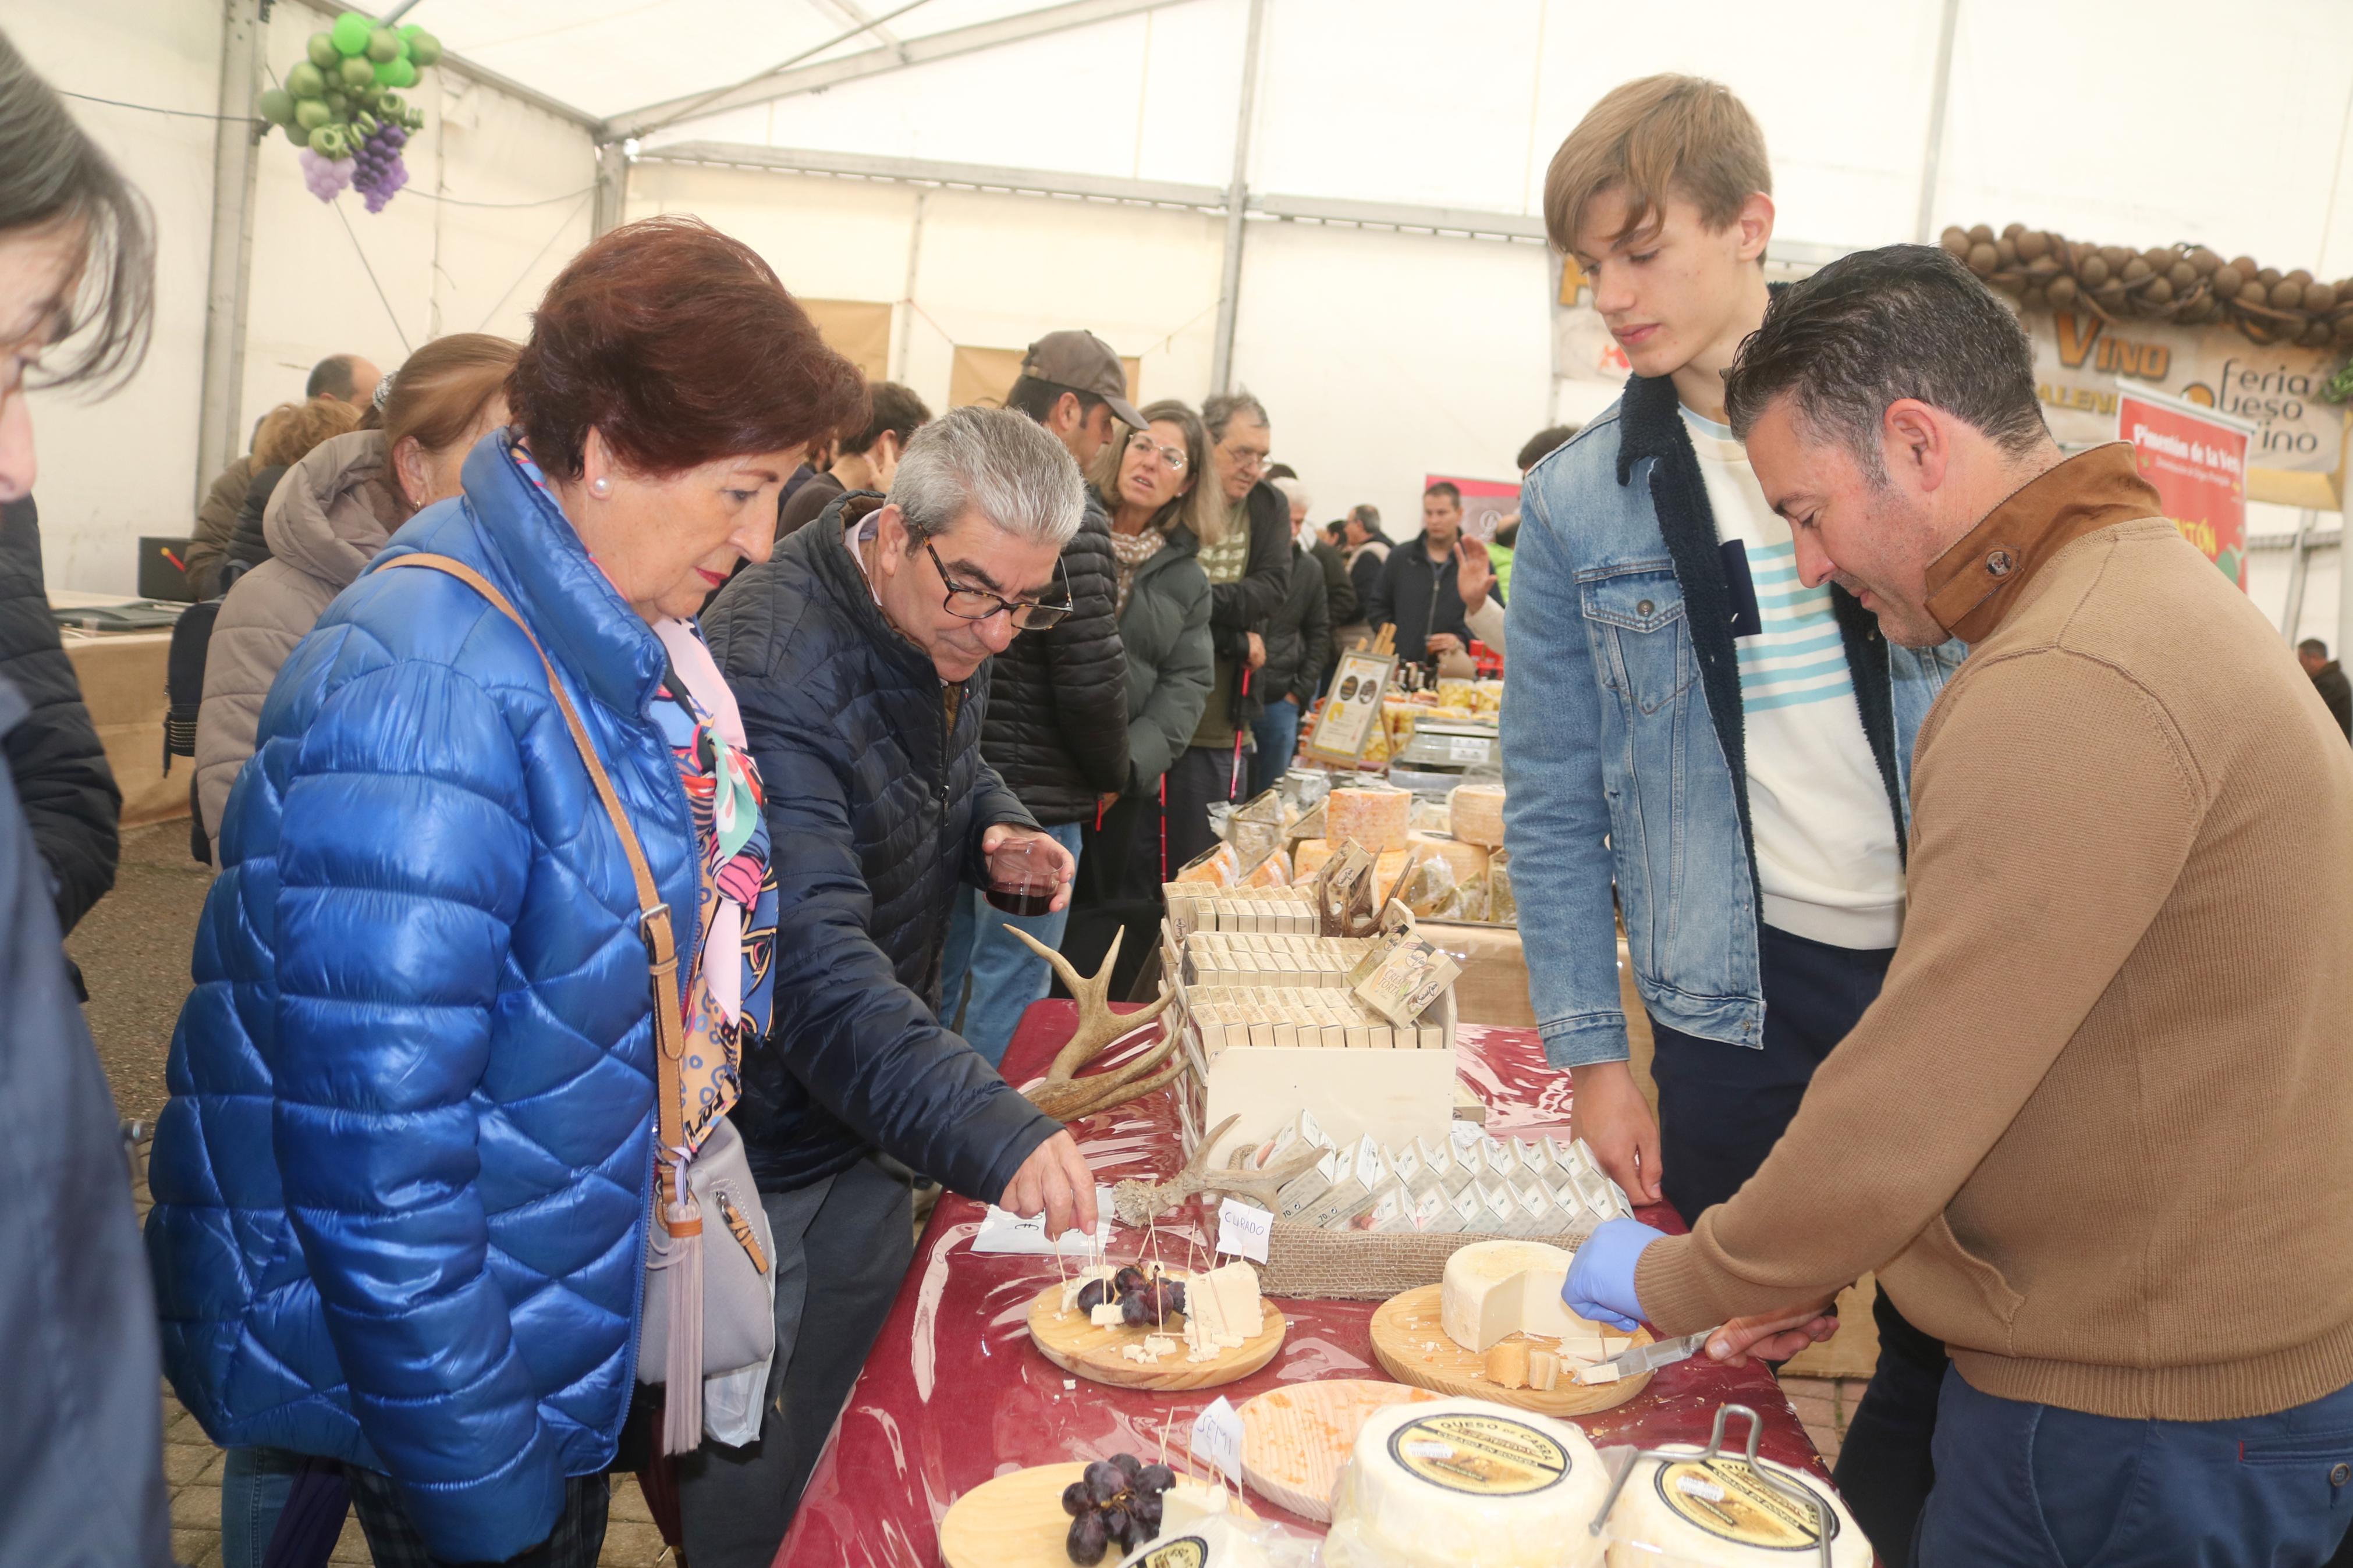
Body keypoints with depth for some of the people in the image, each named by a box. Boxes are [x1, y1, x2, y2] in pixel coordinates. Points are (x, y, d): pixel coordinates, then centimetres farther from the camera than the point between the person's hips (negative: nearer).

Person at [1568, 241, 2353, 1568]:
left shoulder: (2072, 688, -26)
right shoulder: (2149, 589, 10)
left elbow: (1914, 1108, -25)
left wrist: (1672, 1281, -9)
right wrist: (1813, 1258, 11)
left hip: (2140, 1420, -9)